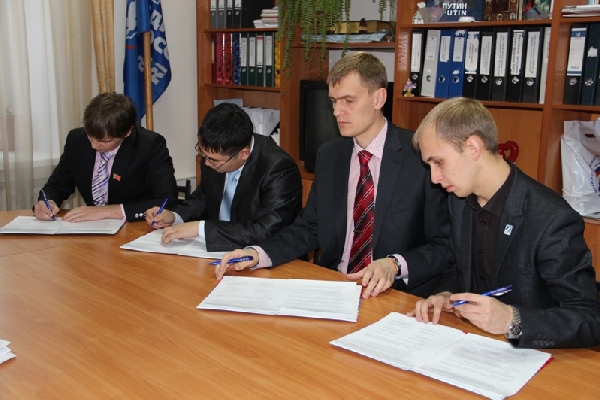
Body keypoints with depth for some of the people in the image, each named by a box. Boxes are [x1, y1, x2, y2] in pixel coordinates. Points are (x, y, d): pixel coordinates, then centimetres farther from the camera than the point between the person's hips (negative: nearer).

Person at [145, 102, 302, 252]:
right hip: (217, 253, 6)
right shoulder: (214, 154, -5)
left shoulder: (279, 170, -24)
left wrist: (200, 228, -27)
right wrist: (174, 216, -4)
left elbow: (264, 231, -30)